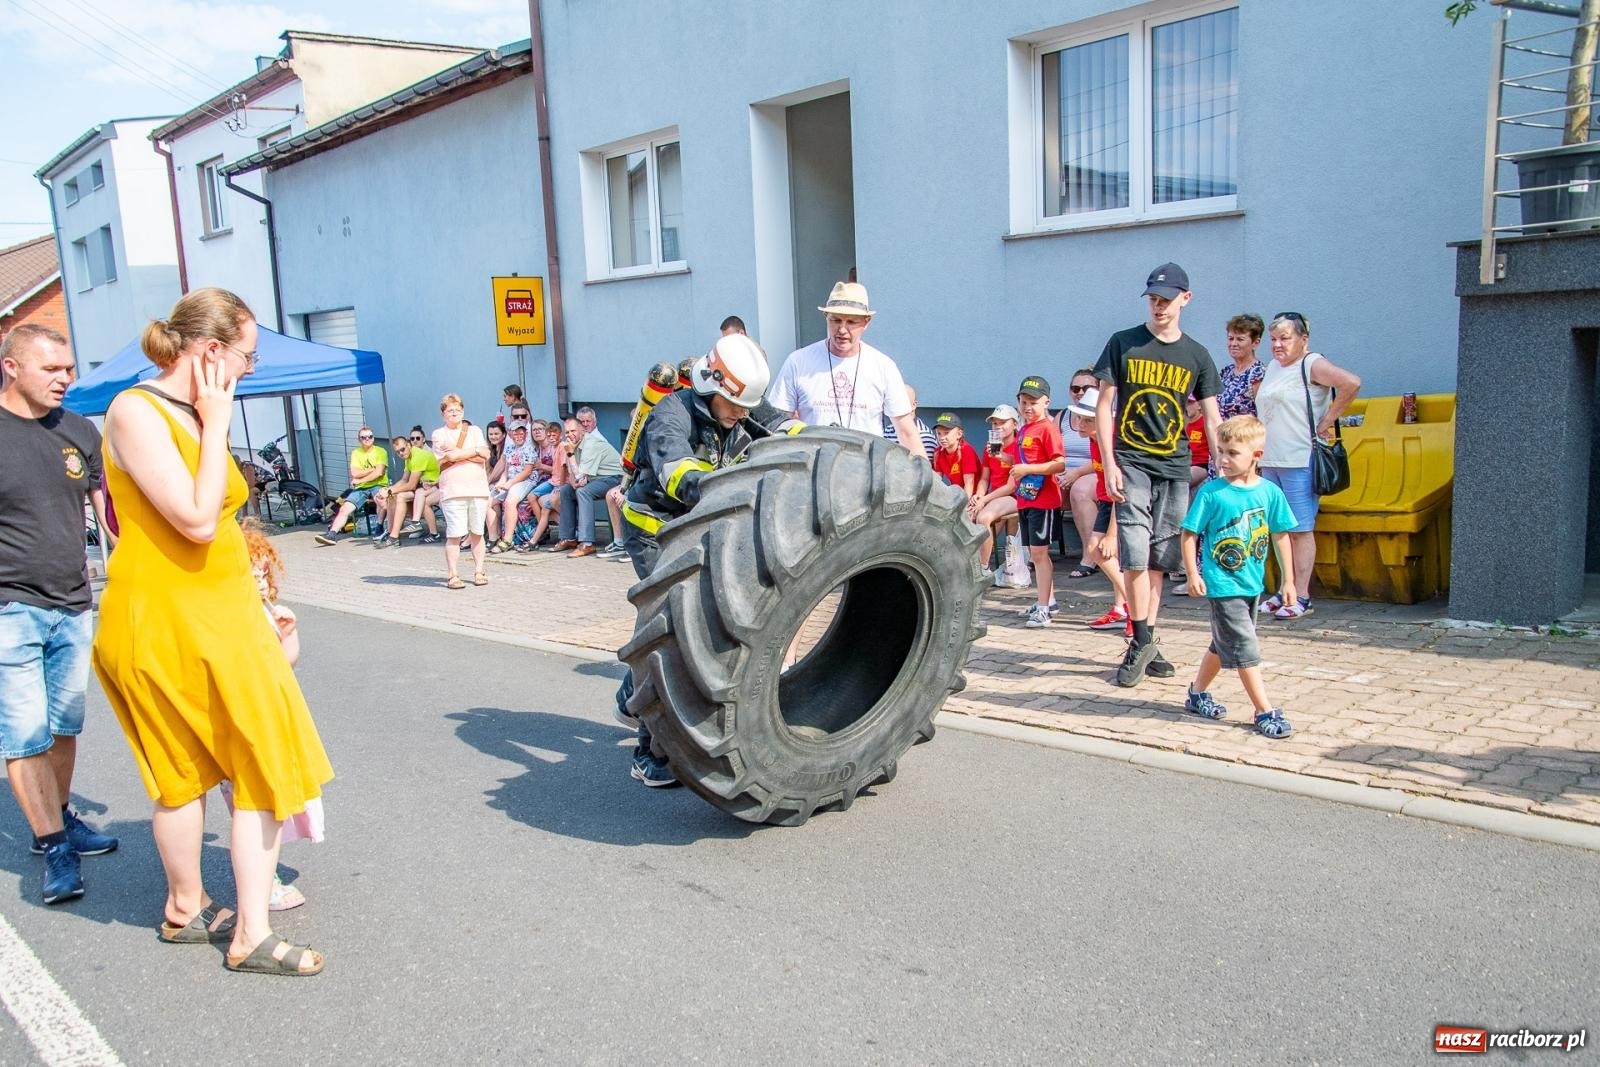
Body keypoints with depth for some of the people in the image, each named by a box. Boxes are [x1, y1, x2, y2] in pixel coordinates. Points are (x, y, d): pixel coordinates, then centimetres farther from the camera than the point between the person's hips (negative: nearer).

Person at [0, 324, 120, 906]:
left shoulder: (80, 431, 7)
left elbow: (110, 510, 12)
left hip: (73, 608, 5)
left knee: (66, 725, 14)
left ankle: (60, 820, 30)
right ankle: (53, 849, 8)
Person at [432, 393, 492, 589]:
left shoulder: (475, 431, 15)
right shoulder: (439, 434, 8)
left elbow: (484, 456, 0)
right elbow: (450, 457, -9)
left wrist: (458, 453, -4)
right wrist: (474, 452, -3)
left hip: (477, 489, 2)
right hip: (452, 490, -2)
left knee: (477, 533, 5)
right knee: (454, 534, -6)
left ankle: (479, 571, 13)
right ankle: (452, 575, 0)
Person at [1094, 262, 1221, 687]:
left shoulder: (1196, 356, 8)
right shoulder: (1123, 344, 2)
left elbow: (1212, 418, 7)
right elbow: (1104, 406, 1)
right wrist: (1109, 463, -8)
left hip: (1175, 468, 3)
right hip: (1131, 464, -2)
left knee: (1159, 560, 6)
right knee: (1135, 553, -12)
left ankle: (1144, 644, 15)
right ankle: (1143, 640, -1)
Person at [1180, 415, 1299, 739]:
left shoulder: (1270, 492, -2)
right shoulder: (1211, 493, -12)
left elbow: (1281, 536, 7)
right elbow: (1189, 534, -7)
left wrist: (1288, 580, 8)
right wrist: (1193, 574, -13)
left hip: (1252, 583, 5)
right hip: (1222, 585, -5)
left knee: (1224, 645, 18)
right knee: (1244, 648, -6)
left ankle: (1197, 693, 35)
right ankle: (1266, 712, 1)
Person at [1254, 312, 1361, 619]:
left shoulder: (1312, 364, -8)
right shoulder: (1273, 367, 17)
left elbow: (1352, 383, -22)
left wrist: (1326, 422, -16)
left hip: (1300, 462, -8)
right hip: (1270, 461, 8)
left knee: (1301, 530, -4)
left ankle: (1301, 597, -1)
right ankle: (1285, 592, 18)